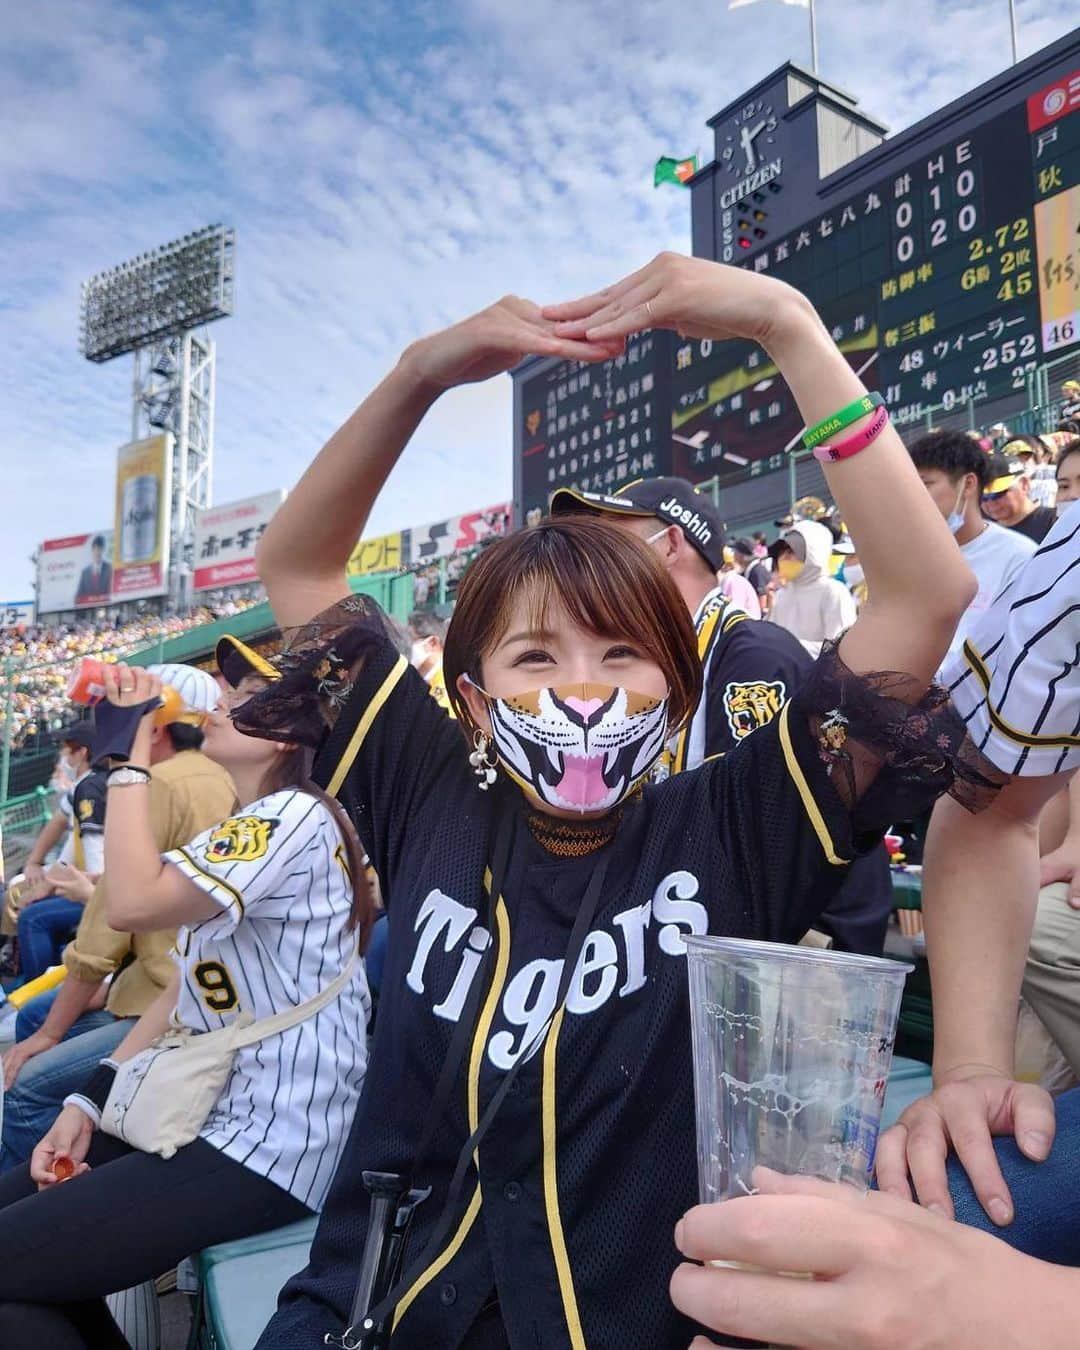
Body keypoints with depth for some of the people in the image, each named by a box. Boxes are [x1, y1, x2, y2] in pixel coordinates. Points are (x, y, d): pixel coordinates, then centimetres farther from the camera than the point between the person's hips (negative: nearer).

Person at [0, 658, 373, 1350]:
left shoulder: (296, 818, -18)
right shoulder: (244, 831, 15)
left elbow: (134, 902, -28)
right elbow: (186, 987, 14)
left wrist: (134, 750, -19)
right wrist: (89, 1100, 5)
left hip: (273, 1144, -10)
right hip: (219, 1115, 10)